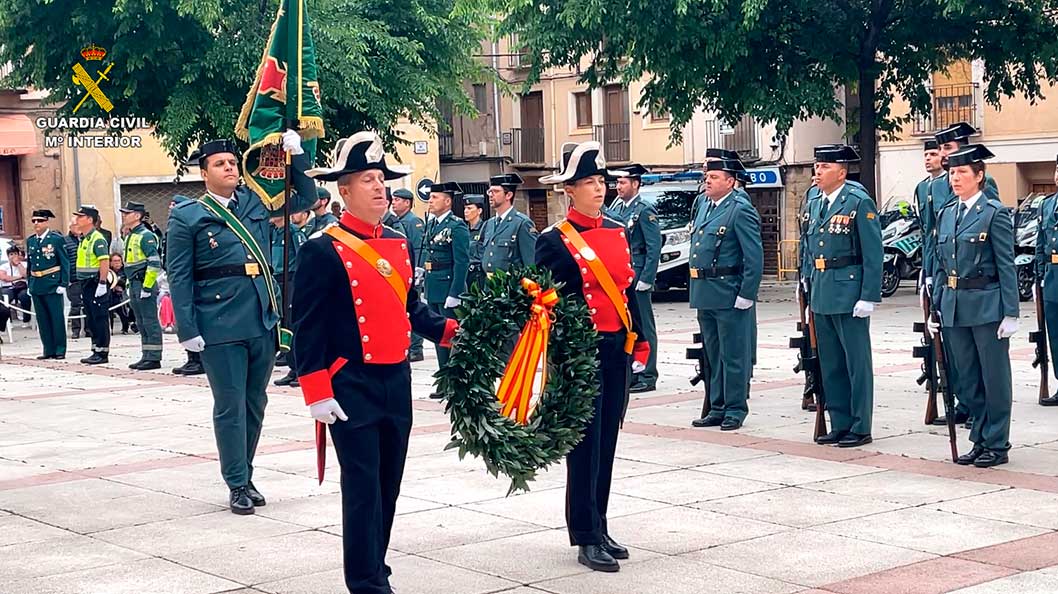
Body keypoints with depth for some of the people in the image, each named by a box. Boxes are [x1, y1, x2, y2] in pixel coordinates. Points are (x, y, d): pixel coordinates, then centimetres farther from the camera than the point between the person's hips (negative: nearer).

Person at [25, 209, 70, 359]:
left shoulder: (57, 239, -4)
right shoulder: (30, 241, 12)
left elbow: (65, 263, -5)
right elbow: (29, 264, 17)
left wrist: (63, 284, -11)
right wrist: (29, 284, 13)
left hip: (52, 285, -5)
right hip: (36, 285, 5)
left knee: (57, 318, -2)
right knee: (42, 319, 7)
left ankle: (60, 351, 3)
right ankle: (49, 350, 12)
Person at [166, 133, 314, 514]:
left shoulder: (256, 202, 10)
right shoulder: (187, 217, -1)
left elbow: (305, 198, 21)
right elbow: (179, 277, -3)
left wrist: (296, 154, 9)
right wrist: (188, 329, -10)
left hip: (263, 321, 4)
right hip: (220, 325, -4)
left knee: (255, 402, 11)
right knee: (230, 405, 0)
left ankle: (246, 476, 24)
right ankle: (237, 485, 9)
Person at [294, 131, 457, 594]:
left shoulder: (399, 245, 11)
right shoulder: (323, 251, -10)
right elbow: (308, 327, -11)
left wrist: (452, 331, 3)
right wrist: (317, 395, -16)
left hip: (396, 382, 7)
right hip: (352, 387, -7)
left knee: (389, 485, 13)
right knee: (363, 487, -6)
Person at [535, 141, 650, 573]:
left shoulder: (617, 232, 11)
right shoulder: (555, 241, -8)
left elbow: (629, 290, 15)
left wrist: (639, 344, 12)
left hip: (617, 350, 6)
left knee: (607, 442, 11)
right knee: (586, 445, -3)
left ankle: (599, 527, 21)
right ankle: (586, 540, 3)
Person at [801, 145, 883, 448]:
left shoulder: (860, 202, -9)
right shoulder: (815, 204, 14)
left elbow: (873, 255, -12)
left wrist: (868, 297, -17)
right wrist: (811, 296, 16)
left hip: (849, 293, -8)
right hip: (822, 295, 8)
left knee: (857, 362, 0)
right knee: (830, 364, 12)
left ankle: (860, 428, 6)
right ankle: (840, 425, 20)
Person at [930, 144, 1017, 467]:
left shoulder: (994, 213, -6)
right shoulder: (946, 214, 12)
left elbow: (1006, 266, -8)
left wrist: (1010, 313, -11)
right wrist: (937, 308, 11)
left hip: (986, 304, -6)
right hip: (954, 307, 6)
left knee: (994, 377, 2)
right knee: (967, 379, 11)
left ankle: (997, 444, 9)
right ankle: (981, 439, 21)